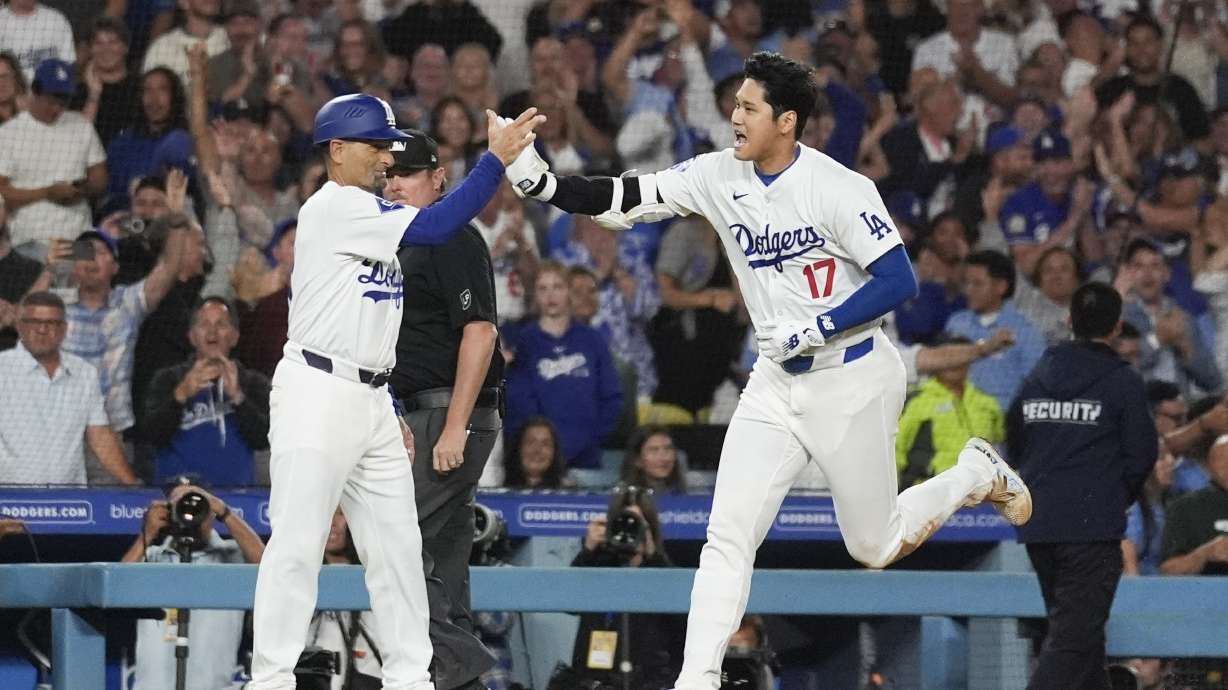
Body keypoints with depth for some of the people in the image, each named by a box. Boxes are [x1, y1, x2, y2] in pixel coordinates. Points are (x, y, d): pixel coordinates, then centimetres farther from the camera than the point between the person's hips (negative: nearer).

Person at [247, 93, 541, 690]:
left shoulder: (367, 216, 19)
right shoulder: (334, 208, -11)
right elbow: (434, 227, -22)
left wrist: (386, 412, 18)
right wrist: (497, 159, -22)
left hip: (370, 400, 10)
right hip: (317, 394, -10)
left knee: (397, 546, 9)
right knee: (297, 544, -9)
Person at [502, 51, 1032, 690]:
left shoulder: (839, 188, -19)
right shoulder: (718, 176, -3)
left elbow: (898, 281, -20)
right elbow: (622, 201, -6)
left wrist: (815, 330, -24)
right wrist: (542, 183, -21)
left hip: (853, 380, -5)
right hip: (777, 383, 5)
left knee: (875, 546, 7)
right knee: (728, 535, -7)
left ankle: (978, 474, 32)